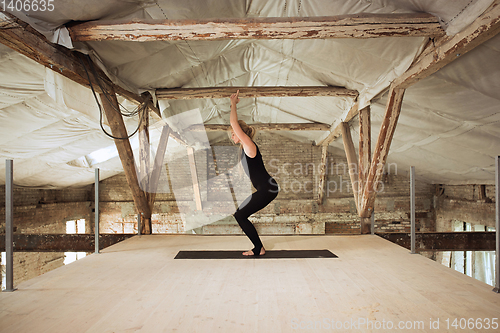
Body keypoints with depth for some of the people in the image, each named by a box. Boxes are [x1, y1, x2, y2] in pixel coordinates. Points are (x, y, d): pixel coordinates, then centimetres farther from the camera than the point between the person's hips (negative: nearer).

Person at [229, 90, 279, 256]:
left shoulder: (249, 145, -11)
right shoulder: (244, 147, 15)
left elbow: (234, 123, -14)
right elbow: (236, 123, 27)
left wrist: (233, 104, -4)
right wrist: (233, 105, 28)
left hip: (267, 189, -10)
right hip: (265, 189, 10)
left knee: (240, 215, -5)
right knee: (240, 215, 13)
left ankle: (259, 248, 4)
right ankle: (258, 247, 17)